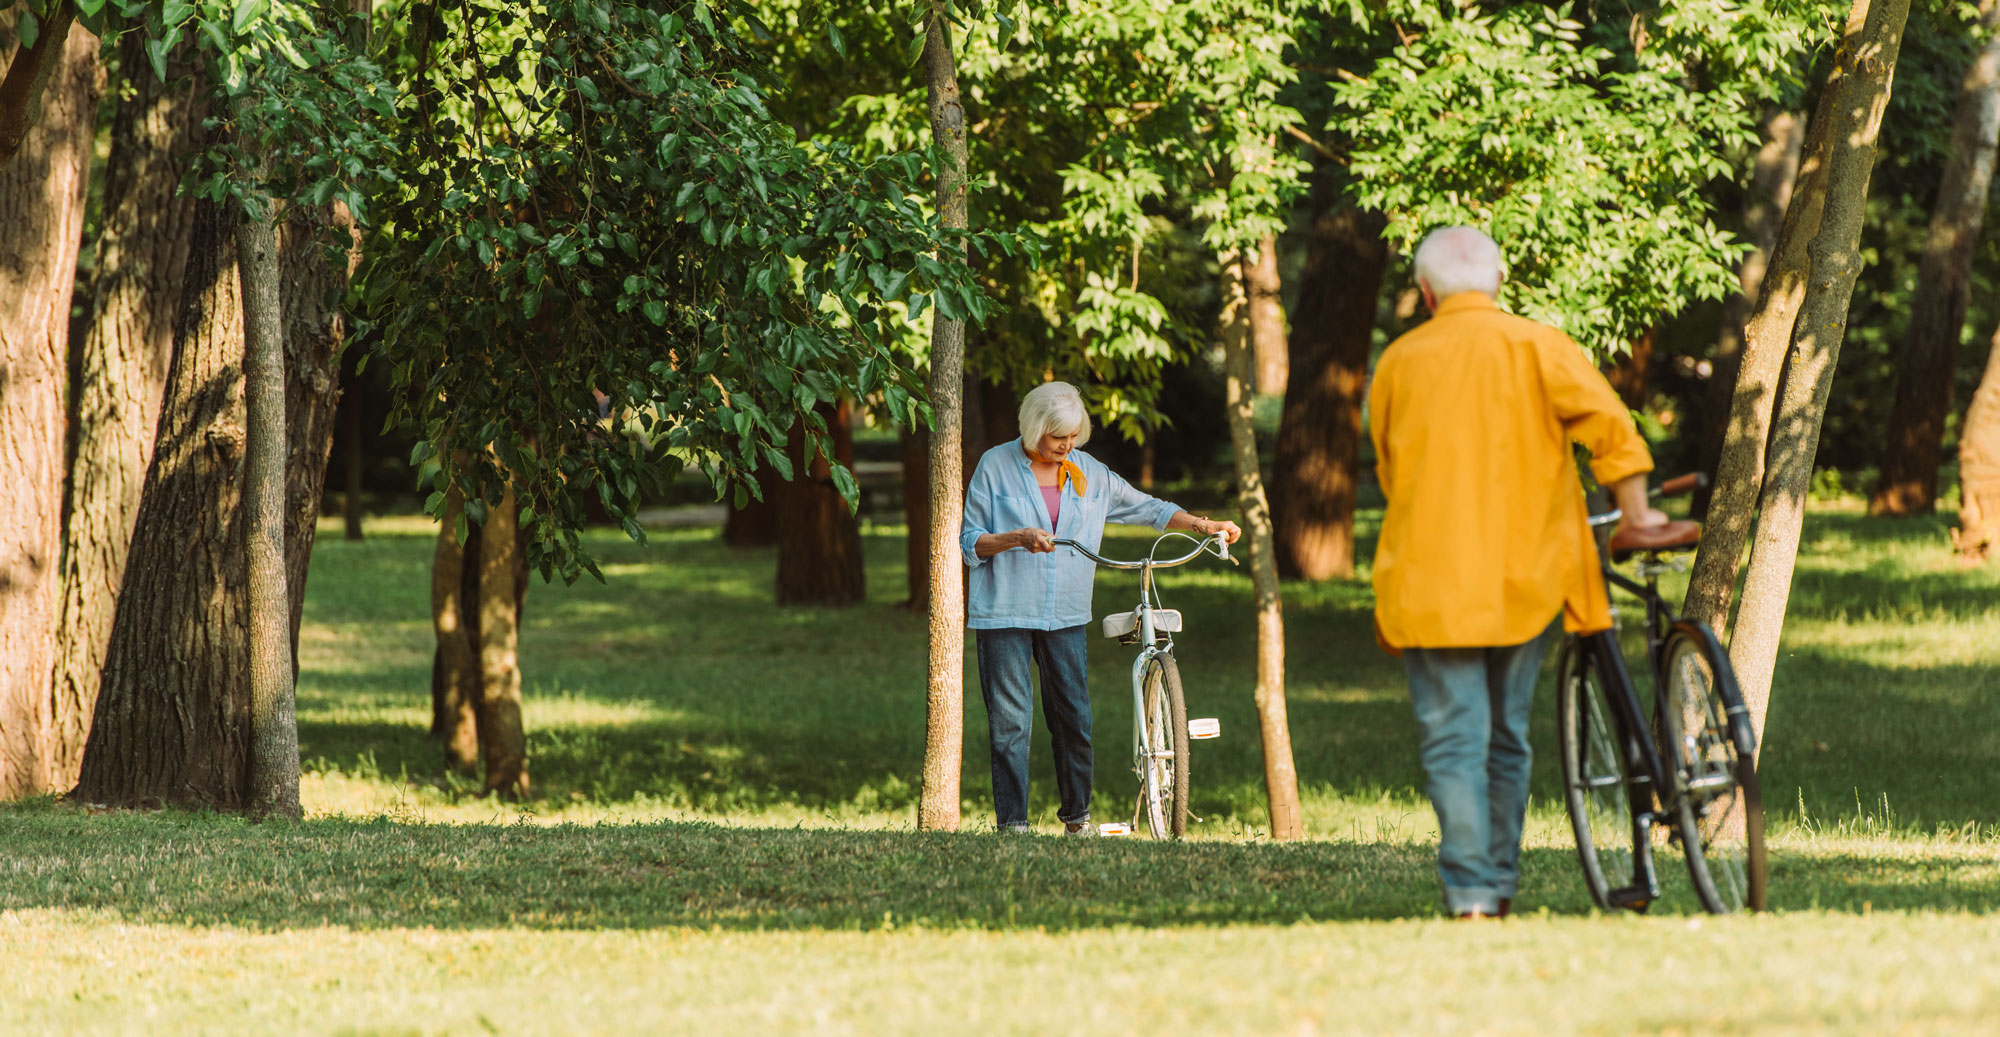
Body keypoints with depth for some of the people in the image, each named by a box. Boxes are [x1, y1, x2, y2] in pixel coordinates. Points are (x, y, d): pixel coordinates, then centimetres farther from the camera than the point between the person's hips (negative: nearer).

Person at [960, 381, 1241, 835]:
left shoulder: (1088, 472, 8)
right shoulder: (996, 466, -3)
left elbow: (1144, 508, 15)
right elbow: (970, 542, -4)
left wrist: (1202, 525, 3)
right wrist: (1018, 538, -21)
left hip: (1064, 614, 4)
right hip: (1005, 613, -4)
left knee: (1075, 717, 2)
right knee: (1010, 721, -5)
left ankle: (1077, 814, 18)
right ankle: (1012, 823, 0)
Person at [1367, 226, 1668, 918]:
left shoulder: (1398, 361, 8)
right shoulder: (1534, 347, 1)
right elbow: (1609, 424, -10)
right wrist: (1636, 515, 0)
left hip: (1429, 582, -1)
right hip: (1525, 574, 1)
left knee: (1454, 744, -3)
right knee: (1507, 738, 15)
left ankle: (1470, 894, -15)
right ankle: (1500, 884, 21)